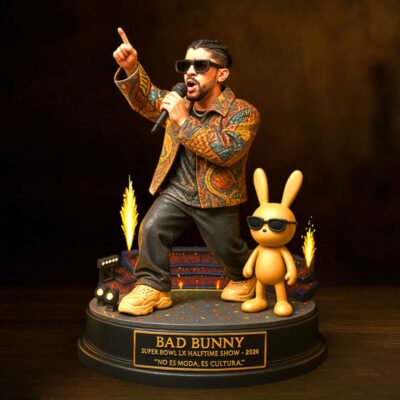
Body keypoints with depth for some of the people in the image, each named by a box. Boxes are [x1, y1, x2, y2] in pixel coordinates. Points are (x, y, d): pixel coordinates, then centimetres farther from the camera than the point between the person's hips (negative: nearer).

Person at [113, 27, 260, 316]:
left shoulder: (243, 113, -14)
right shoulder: (178, 103, 5)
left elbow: (227, 152, -28)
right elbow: (146, 99, -8)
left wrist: (184, 120, -29)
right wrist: (131, 68, -29)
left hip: (217, 198, -3)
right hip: (176, 191, 4)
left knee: (226, 249, 11)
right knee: (151, 228, -17)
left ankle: (244, 276, 44)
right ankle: (152, 287, -3)